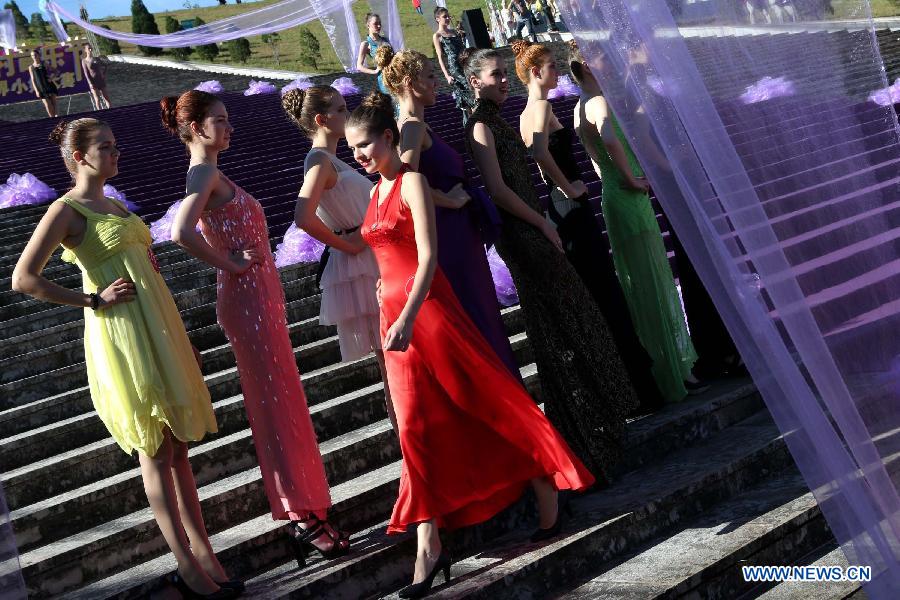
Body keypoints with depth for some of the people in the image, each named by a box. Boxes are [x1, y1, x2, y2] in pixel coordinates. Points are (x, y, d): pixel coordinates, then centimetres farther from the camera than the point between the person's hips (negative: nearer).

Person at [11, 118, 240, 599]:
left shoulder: (115, 207, 18)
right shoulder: (67, 210, -6)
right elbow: (24, 279, -16)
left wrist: (180, 335, 16)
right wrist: (94, 300, -13)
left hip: (158, 329, 8)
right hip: (119, 336, -8)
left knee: (178, 447, 9)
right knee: (155, 452, -3)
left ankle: (202, 549, 15)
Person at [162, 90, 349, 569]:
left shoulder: (211, 173, 15)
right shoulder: (204, 173, -14)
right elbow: (181, 233, -30)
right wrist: (230, 264, -19)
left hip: (259, 295, 10)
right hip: (246, 297, -10)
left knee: (281, 401, 14)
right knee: (276, 404, -6)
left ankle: (304, 511, 24)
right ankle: (304, 518, 1)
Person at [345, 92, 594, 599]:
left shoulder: (412, 182, -6)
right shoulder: (376, 193, 16)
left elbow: (428, 258, -16)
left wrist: (408, 317, -26)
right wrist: (395, 317, 16)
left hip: (427, 308, -7)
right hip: (395, 313, 7)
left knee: (484, 398, 0)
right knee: (418, 424, 4)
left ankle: (545, 492, 18)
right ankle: (429, 545, 6)